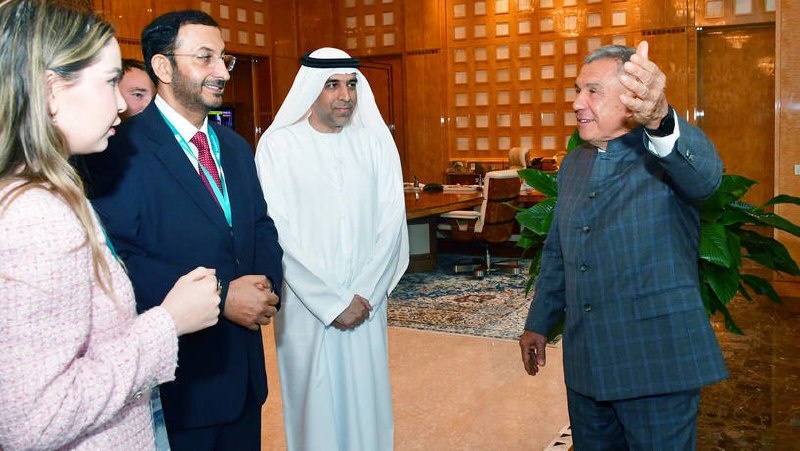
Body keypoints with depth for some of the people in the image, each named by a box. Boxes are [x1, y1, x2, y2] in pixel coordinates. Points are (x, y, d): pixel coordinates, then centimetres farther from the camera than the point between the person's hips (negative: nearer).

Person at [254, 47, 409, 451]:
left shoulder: (376, 141, 4)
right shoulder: (278, 145, -5)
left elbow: (391, 223, 1)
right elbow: (279, 234, -9)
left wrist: (364, 295, -8)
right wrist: (333, 302, -10)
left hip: (366, 302, 3)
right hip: (306, 306, -2)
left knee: (367, 400, 10)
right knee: (316, 401, 7)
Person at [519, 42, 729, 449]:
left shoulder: (667, 153, -10)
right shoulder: (573, 164, 10)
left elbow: (705, 174, -36)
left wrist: (659, 118, -55)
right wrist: (538, 324, 18)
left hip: (657, 362, -6)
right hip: (584, 362, 6)